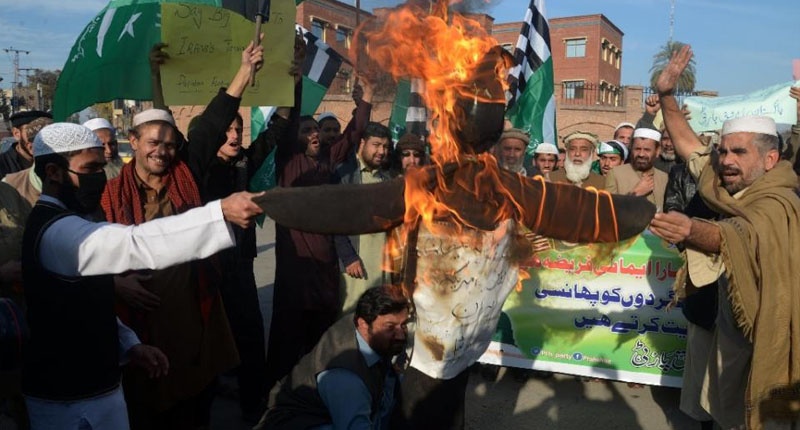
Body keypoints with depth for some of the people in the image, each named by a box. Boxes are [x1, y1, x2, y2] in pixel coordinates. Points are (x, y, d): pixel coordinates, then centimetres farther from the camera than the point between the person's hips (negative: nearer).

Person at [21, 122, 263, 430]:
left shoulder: (60, 224, 11)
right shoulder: (59, 231, -24)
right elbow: (139, 244, -40)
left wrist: (128, 344, 2)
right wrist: (222, 212, -47)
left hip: (83, 383, 10)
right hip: (72, 398, -10)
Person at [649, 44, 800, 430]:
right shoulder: (734, 188, 1)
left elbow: (736, 237, -46)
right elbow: (688, 145, 6)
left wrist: (692, 231, -67)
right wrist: (666, 95, -3)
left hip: (763, 337, -8)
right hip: (732, 326, 8)